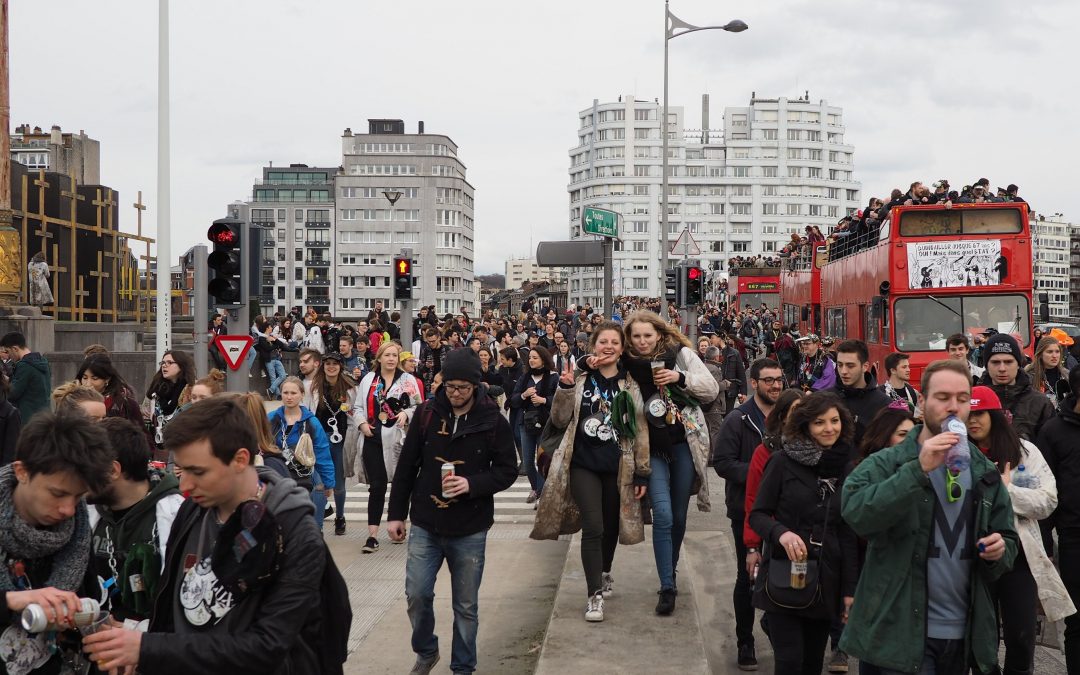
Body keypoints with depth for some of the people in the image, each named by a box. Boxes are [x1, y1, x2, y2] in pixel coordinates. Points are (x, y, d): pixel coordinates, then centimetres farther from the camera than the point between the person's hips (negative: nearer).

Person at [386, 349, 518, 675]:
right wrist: (396, 514, 4)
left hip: (470, 530, -1)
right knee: (417, 594, 0)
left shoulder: (493, 421, -7)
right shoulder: (427, 413, -3)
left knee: (466, 605, 8)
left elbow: (507, 471, -2)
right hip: (425, 525, 1)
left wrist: (472, 484, -19)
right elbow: (406, 467, 4)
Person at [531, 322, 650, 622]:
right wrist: (565, 388, -15)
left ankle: (604, 574, 40)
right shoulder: (580, 380, 0)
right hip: (584, 464, -1)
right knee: (593, 527, -10)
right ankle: (595, 594, -4)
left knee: (610, 526, 15)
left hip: (618, 468, 2)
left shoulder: (631, 385, 1)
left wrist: (642, 473, 1)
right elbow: (560, 420, 1)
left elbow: (640, 430, 2)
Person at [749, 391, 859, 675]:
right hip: (784, 577, -3)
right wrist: (781, 533, -24)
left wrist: (850, 588, 6)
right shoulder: (783, 462, -5)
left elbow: (848, 534, 9)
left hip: (825, 580, 3)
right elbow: (757, 515, -2)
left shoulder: (846, 468, 6)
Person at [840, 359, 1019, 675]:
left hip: (965, 633, 5)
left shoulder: (985, 473, 10)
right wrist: (919, 469, -30)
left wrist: (1000, 550, -8)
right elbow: (855, 513, -24)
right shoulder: (886, 463, -7)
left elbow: (1008, 538, 16)